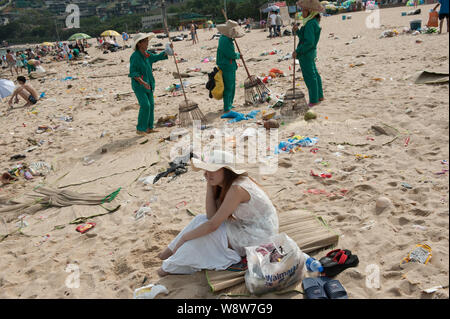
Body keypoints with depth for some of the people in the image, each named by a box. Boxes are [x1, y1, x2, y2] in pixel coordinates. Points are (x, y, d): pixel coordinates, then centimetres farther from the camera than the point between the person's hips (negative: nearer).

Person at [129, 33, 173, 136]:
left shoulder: (147, 54, 7)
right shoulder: (135, 56, -16)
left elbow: (157, 57, 22)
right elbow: (133, 73, -20)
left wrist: (168, 50, 7)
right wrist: (143, 82, -31)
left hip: (148, 84, 8)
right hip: (139, 85, -8)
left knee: (151, 105, 7)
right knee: (145, 105, -15)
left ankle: (149, 128, 16)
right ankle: (140, 129, -5)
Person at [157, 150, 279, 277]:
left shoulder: (237, 188, -27)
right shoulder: (227, 184, 0)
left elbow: (213, 224, -25)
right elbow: (211, 216, -6)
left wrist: (184, 237, -14)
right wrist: (209, 184, -12)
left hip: (260, 237, -9)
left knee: (205, 233, -13)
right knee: (201, 220, 2)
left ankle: (171, 267, 6)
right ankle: (172, 251, 17)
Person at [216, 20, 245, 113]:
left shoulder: (224, 38, 10)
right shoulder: (225, 40, -22)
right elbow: (231, 54, -20)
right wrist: (238, 55, -3)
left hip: (230, 66, 10)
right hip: (227, 67, -10)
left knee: (232, 86, 19)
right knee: (228, 87, -3)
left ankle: (229, 104, 31)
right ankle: (227, 108, 4)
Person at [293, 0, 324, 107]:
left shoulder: (310, 24, -21)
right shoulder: (314, 22, 9)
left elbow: (309, 42, -27)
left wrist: (297, 51, -21)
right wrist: (297, 31, -2)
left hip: (305, 54, -10)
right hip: (311, 52, 10)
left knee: (310, 76, -3)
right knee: (314, 74, 18)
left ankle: (314, 100, 5)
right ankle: (319, 96, 31)